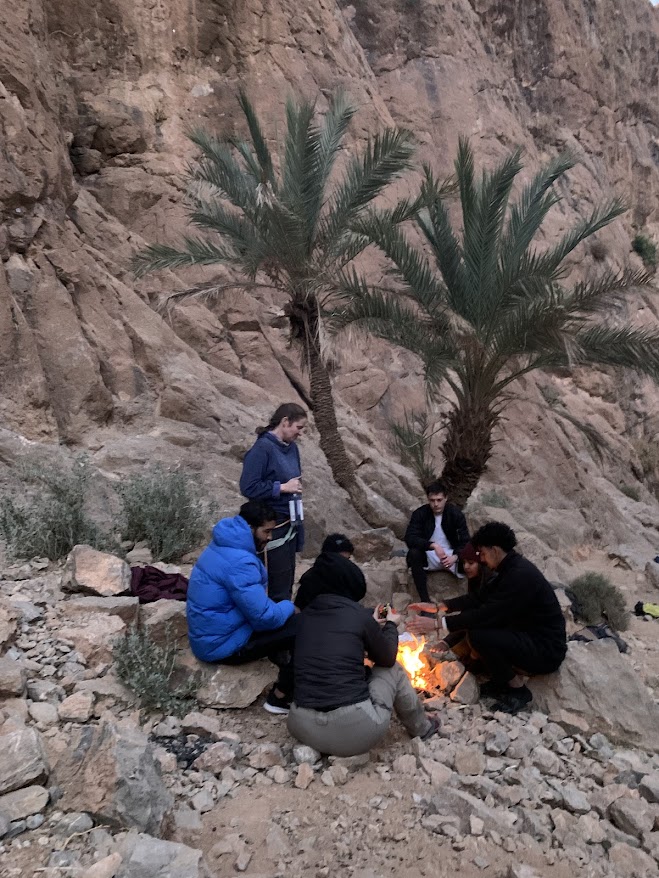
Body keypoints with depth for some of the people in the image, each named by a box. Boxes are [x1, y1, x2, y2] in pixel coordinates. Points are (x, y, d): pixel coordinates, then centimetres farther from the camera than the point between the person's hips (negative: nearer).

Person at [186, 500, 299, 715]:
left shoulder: (226, 546, 5)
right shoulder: (239, 562, -27)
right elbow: (264, 617, -26)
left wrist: (282, 608, 3)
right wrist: (288, 607, -6)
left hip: (212, 632, 10)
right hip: (222, 644, -10)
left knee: (285, 617, 15)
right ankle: (280, 698, 4)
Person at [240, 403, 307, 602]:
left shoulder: (291, 447, 8)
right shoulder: (262, 448, -15)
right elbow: (248, 487, -19)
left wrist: (296, 486, 4)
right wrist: (282, 487, -16)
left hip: (290, 522, 8)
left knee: (287, 579, 14)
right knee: (279, 581, -1)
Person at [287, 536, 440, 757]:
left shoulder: (307, 614, 5)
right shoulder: (359, 615, -7)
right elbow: (387, 658, 9)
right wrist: (390, 625, 26)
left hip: (302, 727, 5)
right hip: (355, 731, -5)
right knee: (393, 669, 20)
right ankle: (422, 727, 38)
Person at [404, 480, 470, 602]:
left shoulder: (456, 513, -9)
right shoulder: (420, 513, -12)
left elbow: (465, 541, -11)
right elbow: (409, 538, -22)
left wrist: (455, 557, -31)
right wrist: (433, 546, -36)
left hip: (451, 555, 1)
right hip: (429, 556, -1)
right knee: (413, 553, -33)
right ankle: (425, 600, -27)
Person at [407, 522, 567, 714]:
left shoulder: (521, 575, -25)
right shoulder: (512, 568, 5)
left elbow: (488, 614, -28)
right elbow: (480, 599, 11)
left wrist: (437, 623, -24)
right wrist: (438, 606, 8)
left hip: (547, 651, -9)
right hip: (530, 638, 9)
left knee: (477, 634, -25)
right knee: (474, 622, 3)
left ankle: (518, 690, -4)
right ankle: (503, 680, 11)